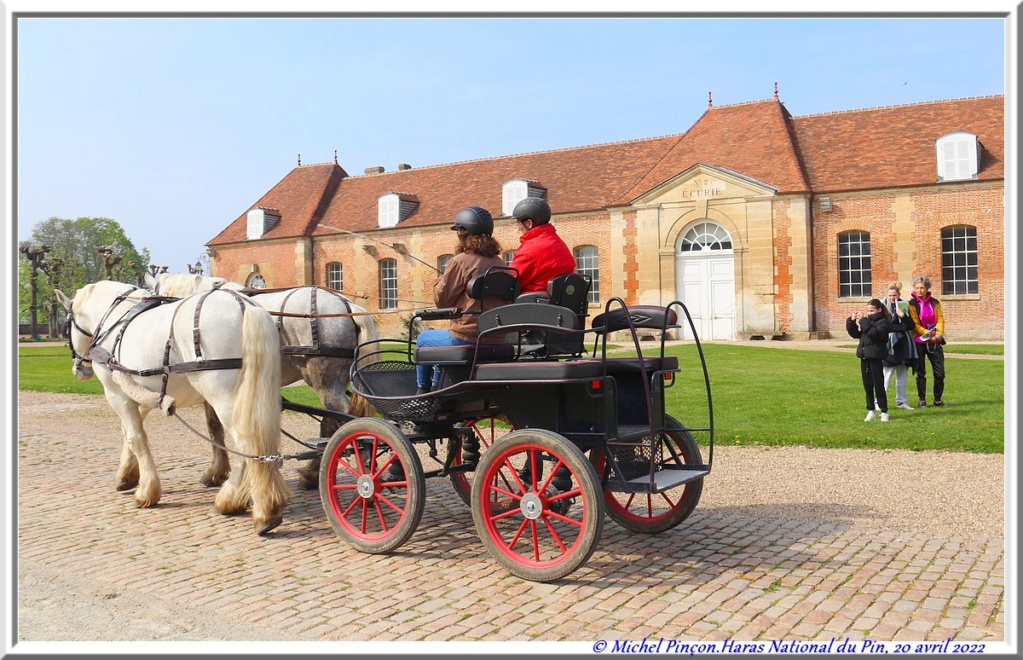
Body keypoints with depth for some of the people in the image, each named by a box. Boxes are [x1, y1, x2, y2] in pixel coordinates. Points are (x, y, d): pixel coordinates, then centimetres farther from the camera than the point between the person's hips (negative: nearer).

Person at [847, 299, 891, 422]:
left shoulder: (882, 322, -7)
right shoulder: (867, 320, 14)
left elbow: (874, 333, -25)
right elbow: (855, 334, 11)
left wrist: (863, 321, -23)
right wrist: (852, 321, -2)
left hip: (875, 357, -7)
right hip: (864, 357, 7)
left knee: (879, 385, -2)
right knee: (867, 385, 10)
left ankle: (884, 412, 6)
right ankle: (870, 411, 18)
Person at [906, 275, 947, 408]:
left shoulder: (934, 302, 7)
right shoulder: (912, 304, -3)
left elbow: (940, 319, 4)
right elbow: (914, 324, -8)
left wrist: (938, 334, -12)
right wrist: (927, 333, -19)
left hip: (934, 342, 3)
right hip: (919, 342, -3)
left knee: (940, 372, 2)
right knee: (921, 372, 2)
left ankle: (938, 399, 15)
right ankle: (922, 400, 11)